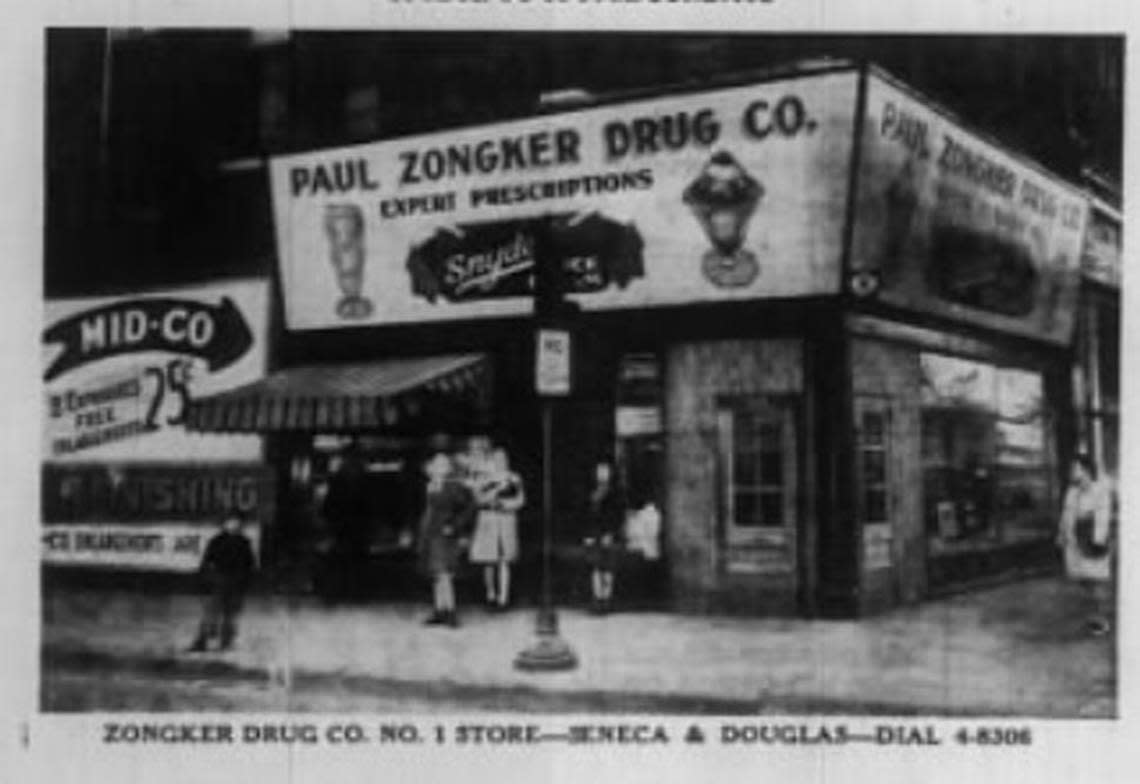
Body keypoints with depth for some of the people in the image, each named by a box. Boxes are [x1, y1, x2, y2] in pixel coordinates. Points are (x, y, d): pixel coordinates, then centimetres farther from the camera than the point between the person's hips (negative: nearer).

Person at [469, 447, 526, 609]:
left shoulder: (513, 479, 7)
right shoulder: (484, 479, 5)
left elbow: (520, 500, 6)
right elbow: (480, 499, -5)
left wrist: (508, 504, -11)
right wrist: (497, 489, -15)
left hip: (507, 520, 0)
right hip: (488, 520, 0)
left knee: (504, 561, -7)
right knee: (489, 562, 1)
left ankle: (503, 598, -7)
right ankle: (490, 594, 17)